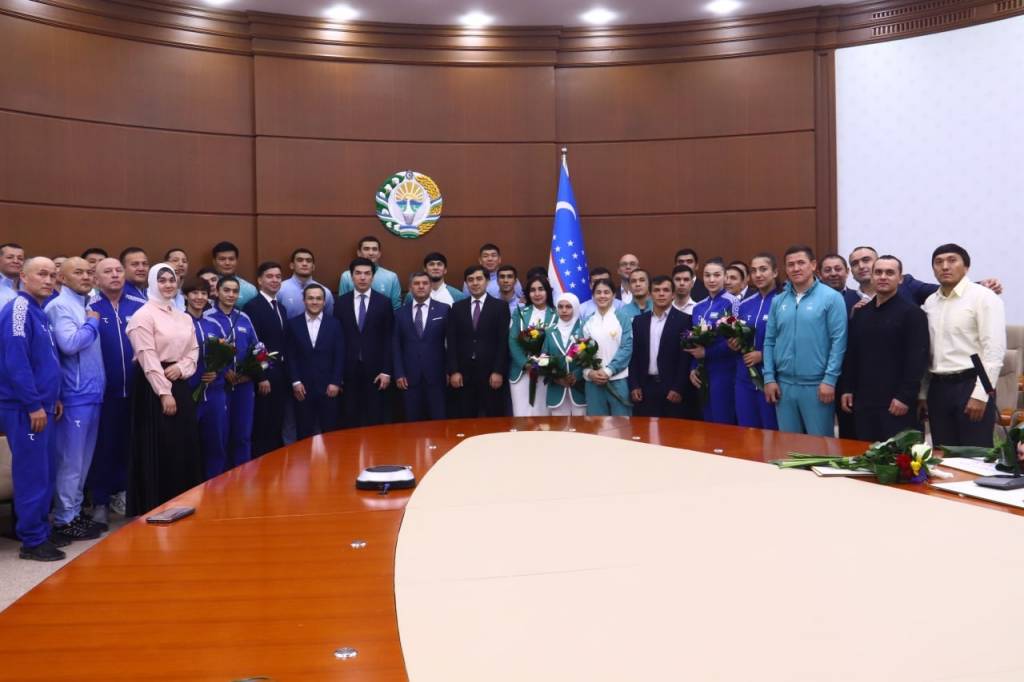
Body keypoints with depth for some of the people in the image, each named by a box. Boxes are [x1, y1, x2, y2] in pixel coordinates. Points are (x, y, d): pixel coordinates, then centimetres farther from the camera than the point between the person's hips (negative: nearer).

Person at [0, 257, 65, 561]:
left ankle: (41, 531, 24)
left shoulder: (38, 311, 15)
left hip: (40, 405, 9)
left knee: (45, 473, 14)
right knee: (32, 474, -3)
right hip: (25, 408, -9)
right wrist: (34, 404, -20)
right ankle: (32, 541, 5)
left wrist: (53, 397, 16)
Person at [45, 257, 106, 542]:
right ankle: (64, 520, 8)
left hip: (92, 393, 9)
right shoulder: (59, 306, -10)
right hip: (74, 395, -9)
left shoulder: (87, 306, 15)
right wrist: (92, 324, -12)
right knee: (70, 460, -1)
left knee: (84, 459, 15)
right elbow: (69, 343, -24)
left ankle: (76, 512, 25)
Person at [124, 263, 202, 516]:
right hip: (154, 387, -7)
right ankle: (157, 507, 8)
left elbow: (194, 350, 13)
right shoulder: (143, 315, -8)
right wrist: (164, 393, -18)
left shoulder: (184, 317, 14)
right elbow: (147, 357, -14)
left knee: (185, 446, 9)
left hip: (181, 385, 7)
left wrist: (181, 367, -9)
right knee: (159, 449, -3)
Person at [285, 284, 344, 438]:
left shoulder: (334, 324, 5)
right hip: (302, 387, 0)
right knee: (304, 433, 6)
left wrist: (336, 382, -5)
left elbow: (340, 356, 2)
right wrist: (295, 382, -4)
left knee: (330, 432, 3)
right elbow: (290, 356, 4)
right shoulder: (293, 324, 6)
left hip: (329, 386, 0)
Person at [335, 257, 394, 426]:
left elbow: (389, 339, 0)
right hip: (349, 370, 1)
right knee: (350, 420, 4)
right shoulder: (340, 302, 6)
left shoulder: (384, 302, 2)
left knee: (376, 421, 2)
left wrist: (386, 370, -6)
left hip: (375, 369, -1)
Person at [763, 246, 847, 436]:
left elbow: (838, 341, -9)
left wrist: (829, 380, -13)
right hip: (784, 384, 4)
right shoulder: (778, 301, 8)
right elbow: (769, 342, 9)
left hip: (817, 385, -4)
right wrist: (769, 378, 2)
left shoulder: (831, 297, -5)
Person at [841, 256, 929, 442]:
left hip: (896, 402, -5)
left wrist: (905, 397, -16)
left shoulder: (912, 313, -4)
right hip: (864, 400, 5)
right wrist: (847, 389, 9)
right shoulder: (861, 313, 14)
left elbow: (917, 359, -11)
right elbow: (851, 355, 16)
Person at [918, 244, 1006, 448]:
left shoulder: (983, 297, -6)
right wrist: (922, 393, 13)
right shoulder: (930, 302, 12)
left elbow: (994, 350, -12)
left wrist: (980, 394, -17)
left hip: (970, 384, -5)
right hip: (938, 387, 5)